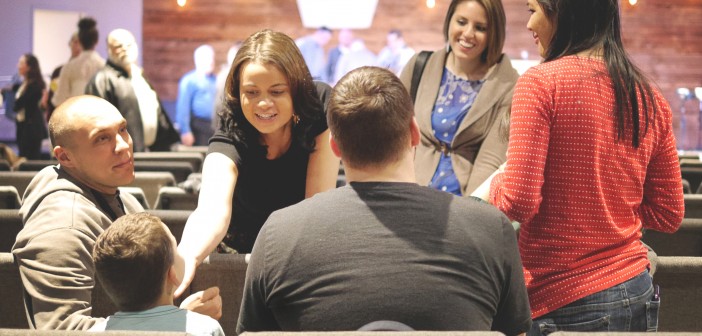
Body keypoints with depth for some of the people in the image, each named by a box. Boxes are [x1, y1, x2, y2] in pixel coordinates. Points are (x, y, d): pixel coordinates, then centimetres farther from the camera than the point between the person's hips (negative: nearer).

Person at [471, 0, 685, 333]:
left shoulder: (540, 82, -12)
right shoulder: (650, 97, 5)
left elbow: (519, 202, -17)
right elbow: (668, 216, 10)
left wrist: (492, 184, 3)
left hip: (564, 304, -6)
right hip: (638, 294, 6)